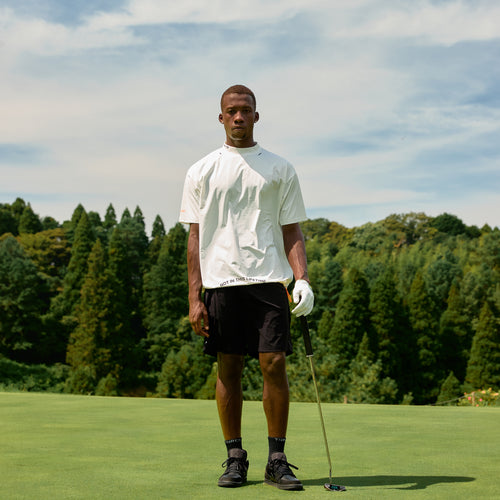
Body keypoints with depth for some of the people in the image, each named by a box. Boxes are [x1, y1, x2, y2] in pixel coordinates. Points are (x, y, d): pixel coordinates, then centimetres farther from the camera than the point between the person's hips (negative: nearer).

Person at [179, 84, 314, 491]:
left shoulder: (280, 169, 11)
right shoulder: (202, 172, 10)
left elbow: (292, 232, 9)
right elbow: (195, 236, 7)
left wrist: (302, 278, -8)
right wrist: (195, 297, 0)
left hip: (268, 279, 0)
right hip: (220, 280, 1)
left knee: (274, 364, -7)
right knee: (228, 369, 2)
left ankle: (277, 460, 2)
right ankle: (235, 458, 12)